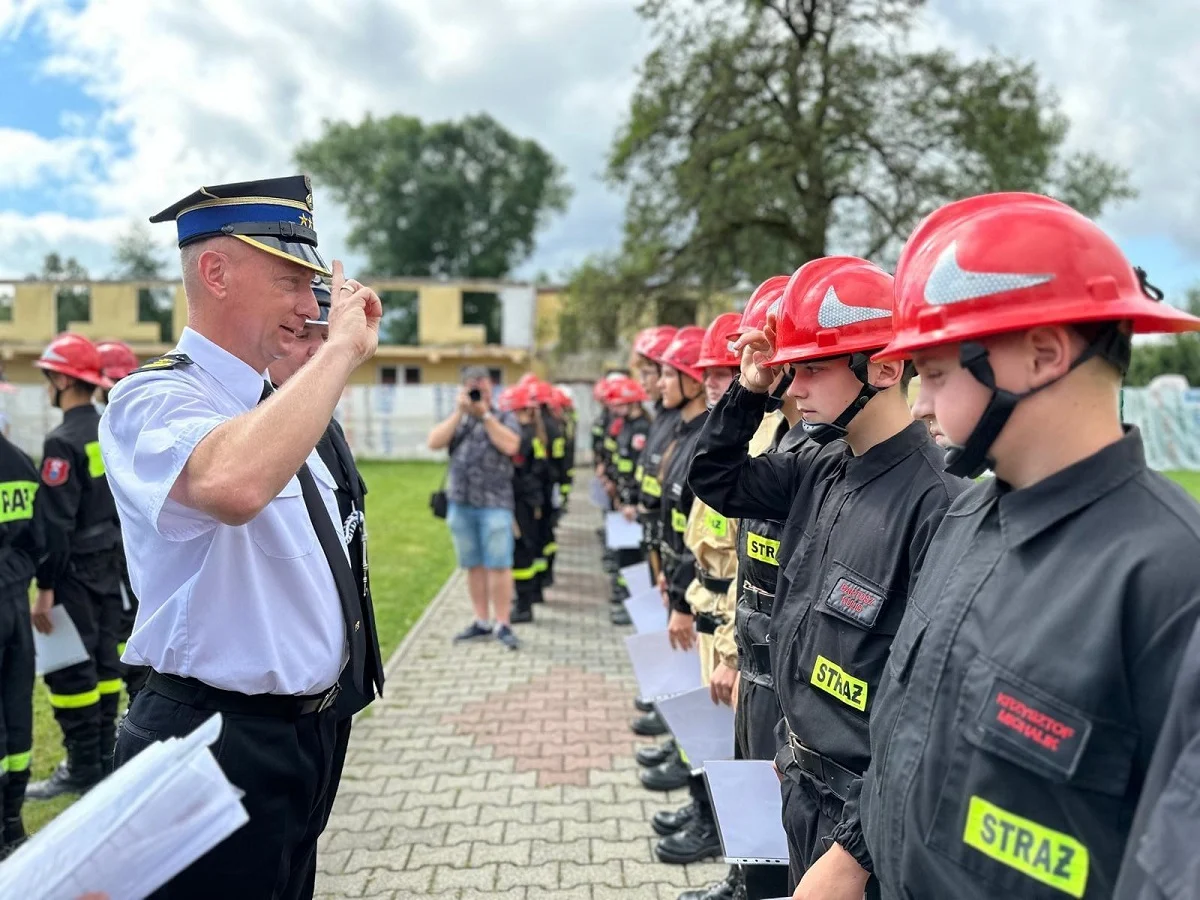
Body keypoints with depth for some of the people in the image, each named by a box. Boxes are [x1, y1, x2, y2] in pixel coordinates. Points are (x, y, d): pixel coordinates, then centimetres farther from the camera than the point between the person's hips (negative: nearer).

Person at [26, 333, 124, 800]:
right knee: (104, 661, 14)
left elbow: (54, 523, -20)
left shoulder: (63, 442, -18)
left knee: (70, 668, 1)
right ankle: (104, 757, 24)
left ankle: (82, 768, 8)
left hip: (75, 573, -8)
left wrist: (45, 589, -16)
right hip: (109, 566, 8)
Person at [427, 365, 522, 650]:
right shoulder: (455, 419, 16)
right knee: (473, 565, 10)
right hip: (460, 504, 4)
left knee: (498, 565, -6)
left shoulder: (504, 418, 5)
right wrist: (459, 412, -7)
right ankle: (482, 621, 19)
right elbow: (434, 443, -2)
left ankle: (502, 624, 1)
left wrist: (485, 414, -12)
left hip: (494, 504, -4)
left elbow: (510, 446, -15)